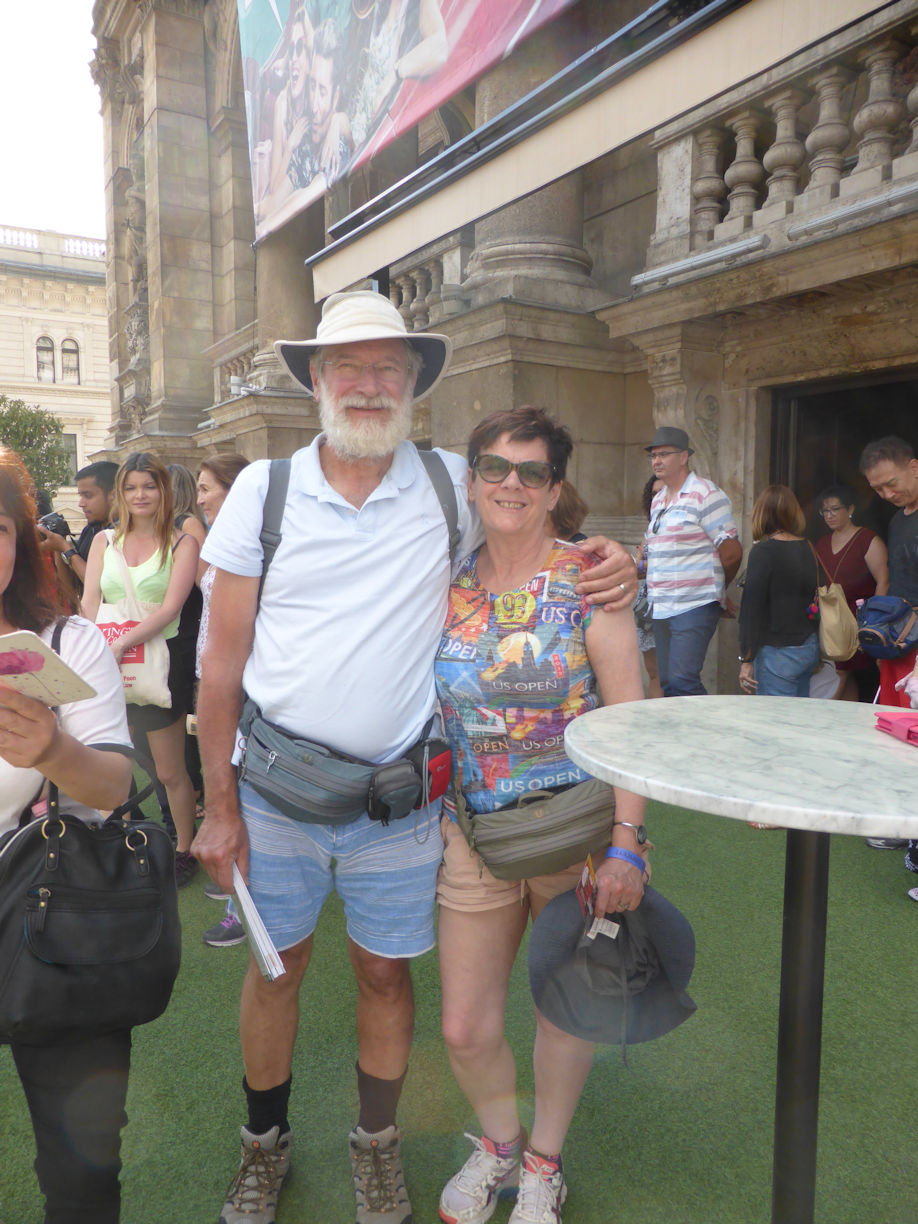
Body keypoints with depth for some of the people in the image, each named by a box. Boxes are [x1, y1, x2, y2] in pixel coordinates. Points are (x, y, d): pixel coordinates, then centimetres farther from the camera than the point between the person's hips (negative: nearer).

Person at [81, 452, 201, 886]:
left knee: (170, 771, 7)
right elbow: (90, 602, 1)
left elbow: (170, 608, -12)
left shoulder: (182, 544, -1)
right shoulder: (104, 541, 10)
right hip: (106, 665, 3)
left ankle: (184, 850, 24)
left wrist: (122, 643, -25)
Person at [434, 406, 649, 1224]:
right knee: (466, 1029, 7)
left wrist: (627, 840, -17)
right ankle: (499, 1142, 41)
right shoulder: (445, 584, 1)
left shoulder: (588, 580, -9)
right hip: (474, 834, 3)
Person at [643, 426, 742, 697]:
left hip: (694, 607, -8)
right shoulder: (657, 500, 18)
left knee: (682, 682, -16)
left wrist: (713, 590, 6)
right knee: (668, 684, 10)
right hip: (661, 610, 8)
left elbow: (732, 552, -7)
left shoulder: (705, 494, -7)